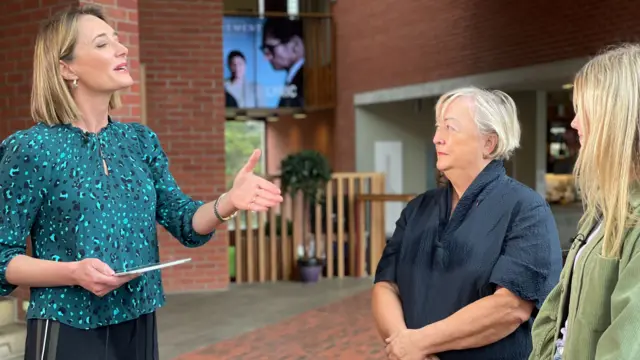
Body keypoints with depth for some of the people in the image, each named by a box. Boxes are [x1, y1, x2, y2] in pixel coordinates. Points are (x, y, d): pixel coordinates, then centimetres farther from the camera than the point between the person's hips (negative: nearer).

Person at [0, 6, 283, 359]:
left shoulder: (141, 140, 4)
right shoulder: (31, 149, -11)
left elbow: (186, 224, -1)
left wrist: (228, 202, -20)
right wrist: (74, 272, -23)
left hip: (138, 324, 5)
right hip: (69, 330, -5)